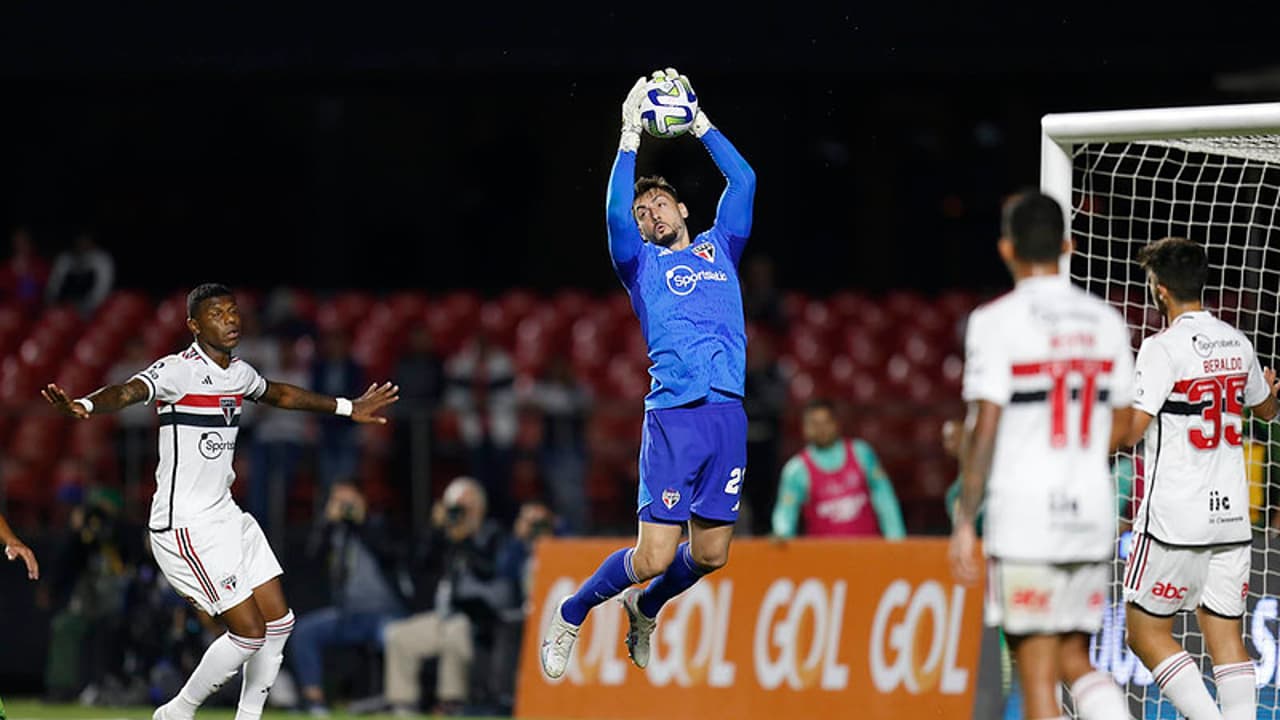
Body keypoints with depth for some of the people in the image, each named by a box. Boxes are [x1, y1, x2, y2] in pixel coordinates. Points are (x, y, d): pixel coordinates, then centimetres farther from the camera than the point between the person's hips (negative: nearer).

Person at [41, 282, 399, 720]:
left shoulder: (238, 373, 9)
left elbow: (279, 394, 31)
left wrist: (348, 408, 41)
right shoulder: (177, 371, -16)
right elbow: (128, 392, -35)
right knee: (249, 632, -10)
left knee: (279, 623, 9)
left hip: (226, 516, 9)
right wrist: (83, 407, -57)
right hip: (185, 529, -9)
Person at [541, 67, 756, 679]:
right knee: (654, 556, -9)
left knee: (711, 553, 6)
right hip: (673, 417, -4)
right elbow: (616, 215, -10)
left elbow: (743, 180, 12)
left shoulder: (719, 249, 19)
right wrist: (630, 138, -11)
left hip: (727, 415, 4)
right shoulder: (641, 264, 9)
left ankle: (645, 608, 36)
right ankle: (570, 616, 14)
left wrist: (698, 122, 11)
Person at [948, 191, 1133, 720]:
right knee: (1073, 658, 16)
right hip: (1091, 514, 5)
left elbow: (984, 430, -13)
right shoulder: (1105, 320, 7)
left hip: (1024, 516, -5)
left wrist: (964, 522, -7)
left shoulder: (995, 321, -8)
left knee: (1036, 675, -1)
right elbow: (1118, 428, 13)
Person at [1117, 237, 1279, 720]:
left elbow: (1132, 429, -19)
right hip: (1231, 516, 6)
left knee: (1145, 632, 3)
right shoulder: (1237, 345, 8)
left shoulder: (1163, 348, -12)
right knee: (1227, 637, 7)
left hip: (1175, 519, -6)